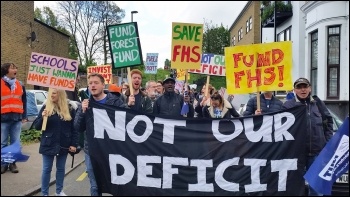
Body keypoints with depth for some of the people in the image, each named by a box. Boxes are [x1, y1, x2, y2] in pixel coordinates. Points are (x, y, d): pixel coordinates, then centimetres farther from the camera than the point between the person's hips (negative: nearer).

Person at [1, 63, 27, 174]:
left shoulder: (20, 85, 11)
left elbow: (24, 101, 14)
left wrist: (24, 116, 9)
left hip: (17, 118, 3)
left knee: (15, 143, 7)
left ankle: (13, 163, 17)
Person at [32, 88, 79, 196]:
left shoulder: (70, 107, -5)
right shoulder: (46, 106, -4)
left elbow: (75, 127, -2)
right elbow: (36, 126, -2)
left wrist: (74, 144, -5)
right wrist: (42, 117, -22)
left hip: (63, 145, 1)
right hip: (48, 144, 0)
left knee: (61, 168, 14)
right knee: (47, 169, 7)